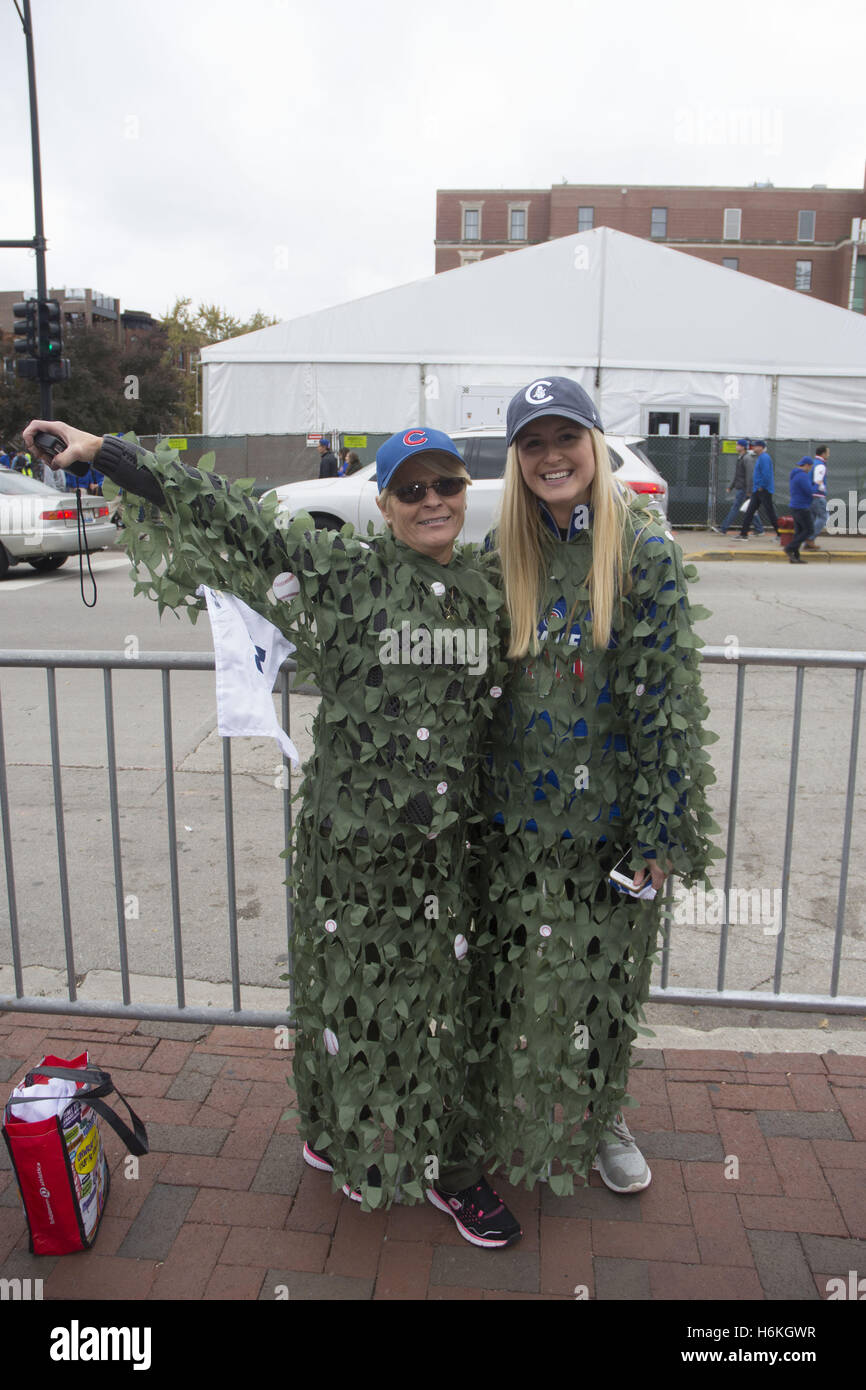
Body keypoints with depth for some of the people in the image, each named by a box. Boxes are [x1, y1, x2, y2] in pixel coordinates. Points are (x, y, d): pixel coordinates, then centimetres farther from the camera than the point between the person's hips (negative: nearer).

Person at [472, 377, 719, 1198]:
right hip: (517, 816, 2)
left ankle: (600, 1119, 41)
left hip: (612, 819, -2)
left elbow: (668, 698, -10)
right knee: (521, 981, 14)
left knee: (606, 977, 15)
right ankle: (519, 1122, 40)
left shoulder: (647, 552, -9)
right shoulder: (501, 554, 1)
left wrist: (661, 830, -11)